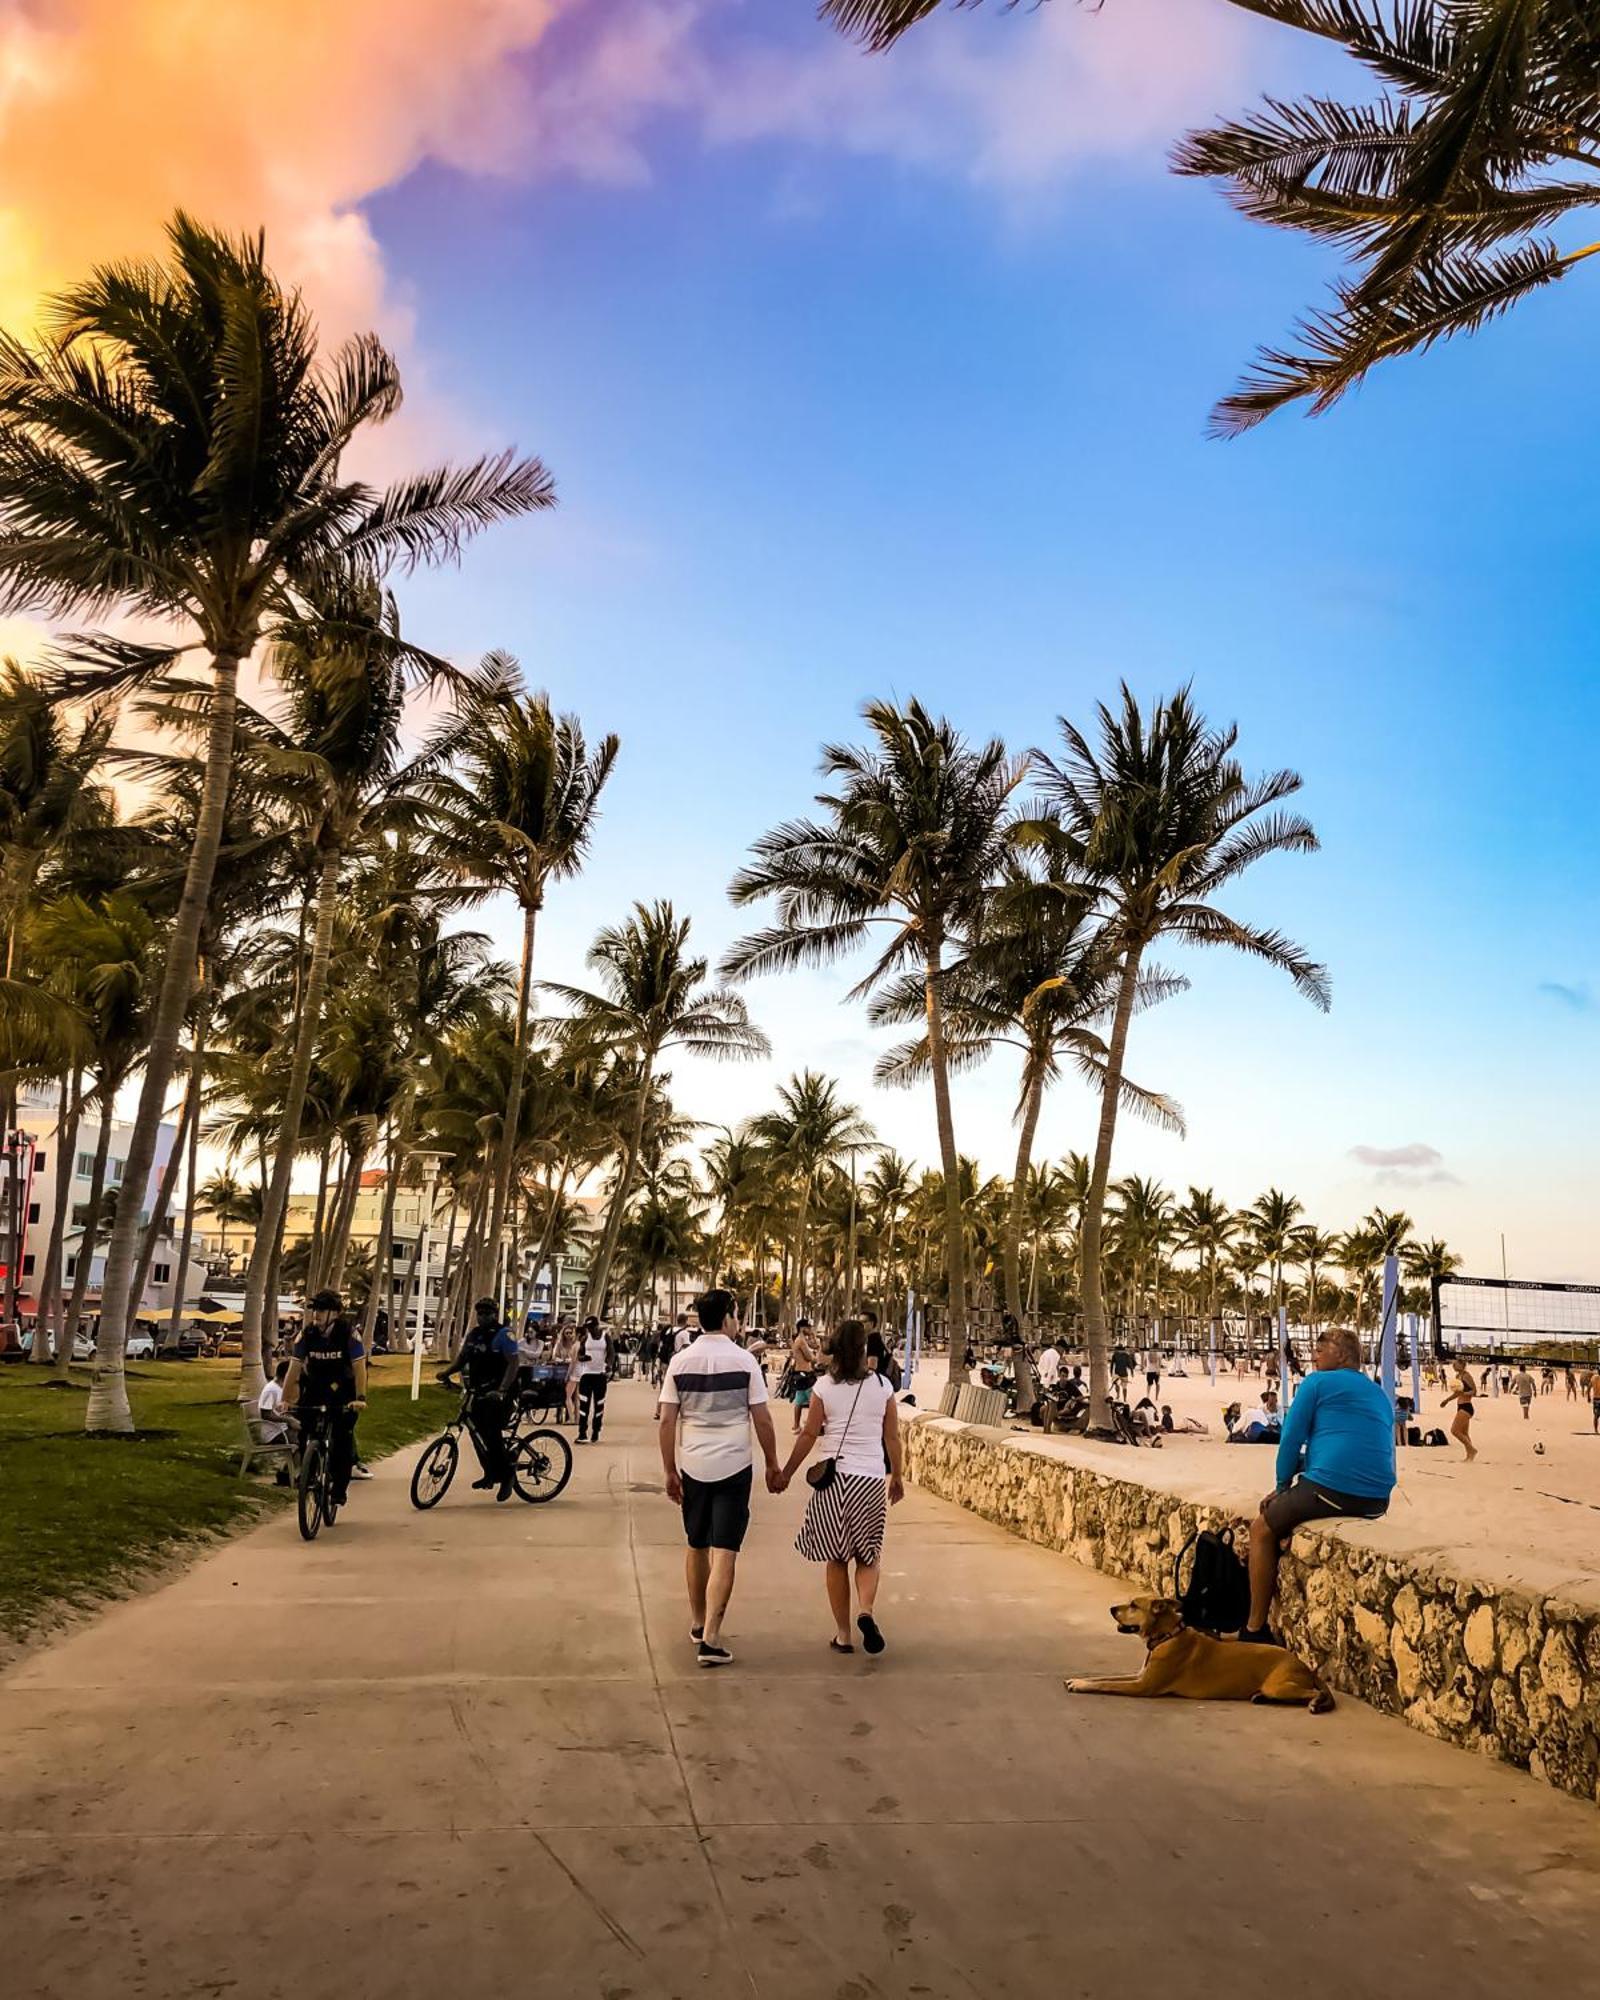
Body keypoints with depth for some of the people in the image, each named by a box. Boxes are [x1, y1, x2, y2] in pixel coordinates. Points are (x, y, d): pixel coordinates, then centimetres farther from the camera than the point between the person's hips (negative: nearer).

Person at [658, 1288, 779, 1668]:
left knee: (697, 1547, 19)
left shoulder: (680, 1362, -1)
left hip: (693, 1466, 3)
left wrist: (670, 1472, 5)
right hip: (733, 1466, -3)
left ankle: (698, 1622, 33)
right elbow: (762, 1419, -5)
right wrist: (773, 1465, 6)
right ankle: (710, 1638, -7)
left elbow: (667, 1421, -2)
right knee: (725, 1552, -1)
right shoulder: (743, 1360, -7)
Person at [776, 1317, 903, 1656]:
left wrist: (786, 1473, 10)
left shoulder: (824, 1386, -4)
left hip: (833, 1476, -1)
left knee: (836, 1559, 10)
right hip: (872, 1478, 1)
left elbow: (809, 1434, -1)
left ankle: (843, 1634, 12)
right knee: (868, 1555, 14)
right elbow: (892, 1438, 4)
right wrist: (898, 1477, 17)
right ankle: (866, 1611, -11)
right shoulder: (882, 1386, -1)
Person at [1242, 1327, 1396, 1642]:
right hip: (1377, 1502, 8)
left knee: (1262, 1530, 14)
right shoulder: (1380, 1395, 22)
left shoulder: (1318, 1382, 0)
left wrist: (1283, 1485, 14)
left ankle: (1255, 1630, 10)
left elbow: (1292, 1438, -2)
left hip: (1332, 1490, -7)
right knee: (1288, 1512, 31)